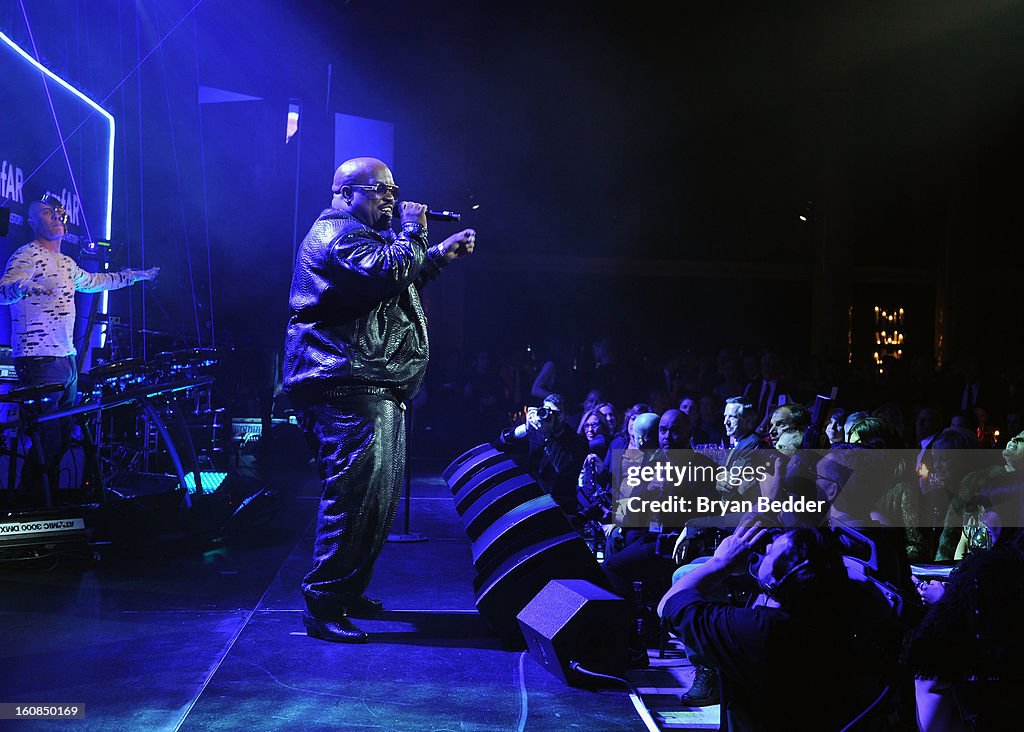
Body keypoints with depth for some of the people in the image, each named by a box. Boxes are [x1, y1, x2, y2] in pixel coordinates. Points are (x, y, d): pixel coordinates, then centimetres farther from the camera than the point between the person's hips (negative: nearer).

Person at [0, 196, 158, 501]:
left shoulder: (66, 263, 19)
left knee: (64, 437, 12)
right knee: (49, 441, -10)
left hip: (67, 360, 9)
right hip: (40, 362, -9)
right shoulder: (28, 255, -8)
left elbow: (92, 281, 38)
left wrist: (135, 275, 40)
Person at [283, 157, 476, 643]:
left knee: (381, 493, 14)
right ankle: (323, 606, -10)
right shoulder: (337, 233, -9)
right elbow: (390, 271, -25)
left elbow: (399, 283, 38)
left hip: (373, 385, 11)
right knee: (357, 489, -15)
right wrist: (412, 230, -9)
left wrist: (439, 256, 30)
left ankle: (349, 590, 24)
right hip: (350, 384, -11)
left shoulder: (360, 236, 27)